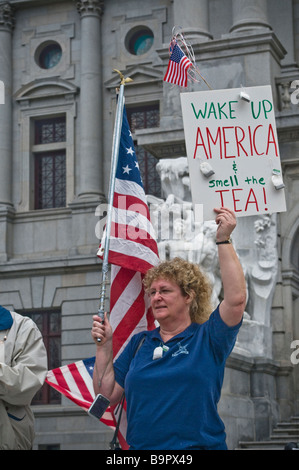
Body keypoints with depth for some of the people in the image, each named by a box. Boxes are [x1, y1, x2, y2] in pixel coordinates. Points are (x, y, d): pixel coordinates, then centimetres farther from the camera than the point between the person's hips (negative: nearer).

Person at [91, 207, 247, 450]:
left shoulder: (207, 338, 0)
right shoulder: (139, 343, 12)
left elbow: (236, 298, -16)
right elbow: (107, 395, 8)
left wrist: (224, 240, -16)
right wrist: (104, 347, -2)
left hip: (199, 444, -3)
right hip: (140, 445, 4)